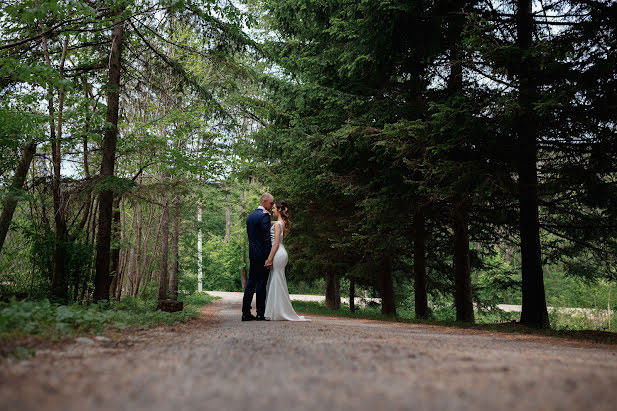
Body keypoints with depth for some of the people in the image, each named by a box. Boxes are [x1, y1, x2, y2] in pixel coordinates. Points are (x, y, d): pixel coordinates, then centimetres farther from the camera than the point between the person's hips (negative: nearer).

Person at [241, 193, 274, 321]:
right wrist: (269, 257, -17)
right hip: (262, 255, -8)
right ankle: (261, 314, 1)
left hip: (252, 254, 8)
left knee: (251, 283, 9)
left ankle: (246, 313, 9)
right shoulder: (264, 216, -13)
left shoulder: (250, 216, 14)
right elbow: (267, 238, -17)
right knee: (261, 283, -2)